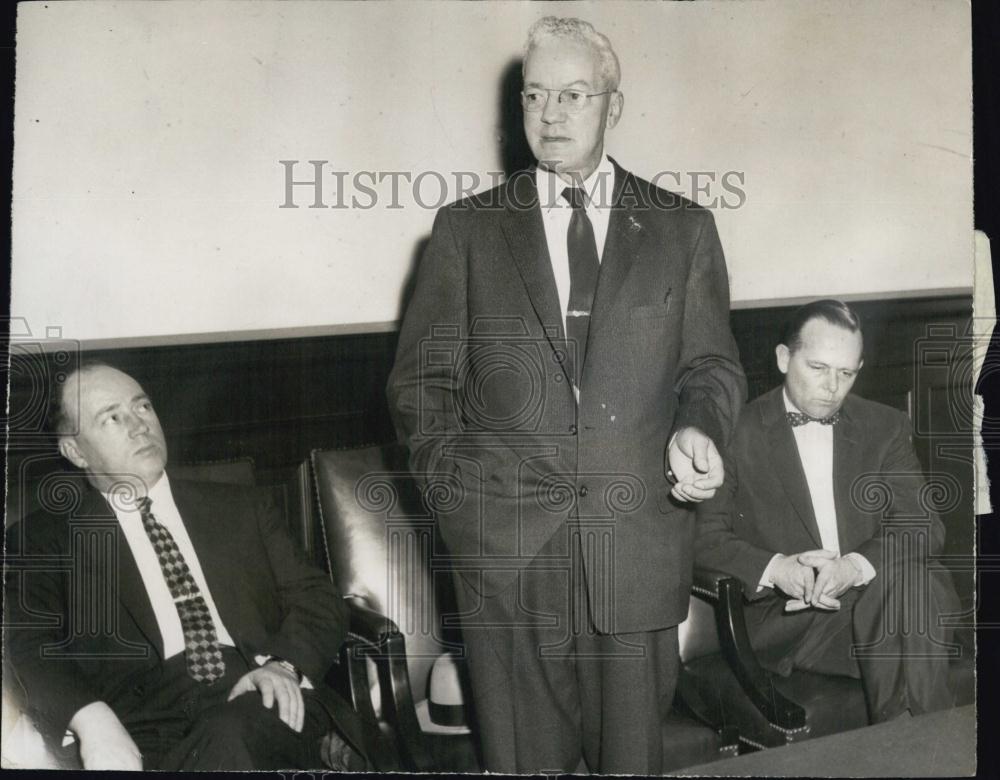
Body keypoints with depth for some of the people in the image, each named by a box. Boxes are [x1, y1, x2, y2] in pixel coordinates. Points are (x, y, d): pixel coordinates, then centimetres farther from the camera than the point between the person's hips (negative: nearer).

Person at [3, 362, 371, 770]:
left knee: (232, 734, -33)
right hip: (151, 727, -2)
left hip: (261, 705, 3)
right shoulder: (43, 538, 14)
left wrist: (284, 664, -8)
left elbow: (318, 599, 15)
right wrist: (90, 718, -22)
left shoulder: (239, 508, 22)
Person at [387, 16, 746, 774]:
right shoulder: (466, 227, 10)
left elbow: (711, 363, 10)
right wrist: (453, 482, -4)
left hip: (640, 538, 1)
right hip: (506, 541, 0)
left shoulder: (683, 228, 10)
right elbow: (422, 377, 9)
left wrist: (698, 428, -12)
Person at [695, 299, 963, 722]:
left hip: (869, 592, 3)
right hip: (783, 618, -3)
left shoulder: (885, 427, 12)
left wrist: (855, 565, -19)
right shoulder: (738, 433, 2)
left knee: (911, 581, -30)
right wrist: (774, 568, -22)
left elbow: (924, 526, 2)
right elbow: (704, 536, -3)